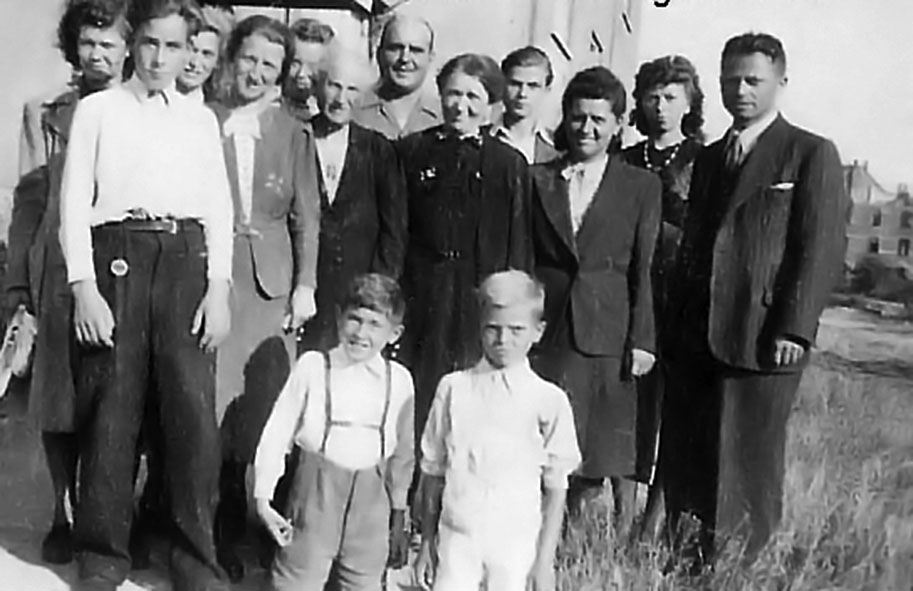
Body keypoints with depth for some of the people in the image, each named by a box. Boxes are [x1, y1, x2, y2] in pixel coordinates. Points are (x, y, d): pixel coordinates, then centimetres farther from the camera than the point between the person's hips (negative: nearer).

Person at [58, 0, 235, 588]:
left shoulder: (202, 118, 16)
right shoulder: (98, 110, 10)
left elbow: (219, 207, 10)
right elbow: (75, 201, 4)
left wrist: (219, 288, -1)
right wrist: (84, 288, -7)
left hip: (186, 259, 1)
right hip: (116, 257, -1)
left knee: (195, 410, -4)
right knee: (110, 410, 1)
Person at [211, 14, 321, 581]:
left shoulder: (294, 133, 8)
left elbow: (306, 217, 7)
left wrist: (305, 285, -1)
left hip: (271, 281, 1)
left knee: (264, 407, -1)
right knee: (211, 401, -1)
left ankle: (255, 525, 14)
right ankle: (207, 529, 12)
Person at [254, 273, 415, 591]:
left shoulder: (399, 380, 0)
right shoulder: (313, 366, -6)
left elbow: (402, 452, 8)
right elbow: (277, 433, -2)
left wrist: (398, 513, 12)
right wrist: (263, 498, -2)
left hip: (370, 498, 2)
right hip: (316, 492, -2)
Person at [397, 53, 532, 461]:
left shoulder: (509, 164, 3)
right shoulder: (412, 151, 7)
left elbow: (518, 245, 3)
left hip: (480, 297, -1)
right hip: (419, 293, 1)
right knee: (414, 392, 4)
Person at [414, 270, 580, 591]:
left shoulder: (549, 400, -5)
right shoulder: (453, 388, 1)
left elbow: (555, 487, -1)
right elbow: (433, 471, 6)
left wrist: (545, 559, -2)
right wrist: (427, 543, 8)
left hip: (516, 543, -1)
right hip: (457, 537, 1)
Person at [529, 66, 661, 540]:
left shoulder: (641, 185, 4)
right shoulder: (538, 180, 9)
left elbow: (644, 270, 1)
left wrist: (642, 340, -5)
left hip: (610, 331, -1)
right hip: (549, 330, 1)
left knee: (614, 447, 6)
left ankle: (624, 536, 23)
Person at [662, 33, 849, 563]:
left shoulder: (812, 154, 2)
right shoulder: (708, 158, 20)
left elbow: (822, 250, -6)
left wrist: (794, 330, -14)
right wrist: (673, 325, 12)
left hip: (762, 338, -5)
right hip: (694, 339, 6)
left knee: (745, 471, -1)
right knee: (683, 468, 7)